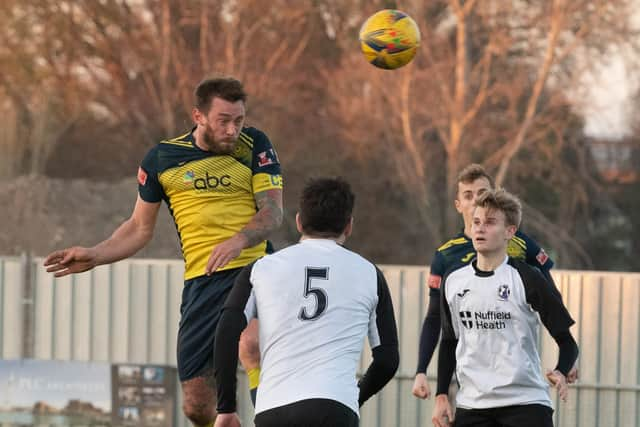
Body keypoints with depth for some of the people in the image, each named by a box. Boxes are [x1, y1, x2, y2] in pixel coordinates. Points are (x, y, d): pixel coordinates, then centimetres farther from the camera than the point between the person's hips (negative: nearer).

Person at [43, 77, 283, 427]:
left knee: (251, 345, -36)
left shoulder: (254, 146, 3)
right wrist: (93, 256, 7)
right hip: (200, 279, 3)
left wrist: (239, 240, -23)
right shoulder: (162, 159, 8)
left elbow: (273, 211, -3)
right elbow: (140, 228, 19)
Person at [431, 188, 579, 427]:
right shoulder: (453, 282, 9)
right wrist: (441, 395, 14)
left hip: (526, 402, -4)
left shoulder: (528, 279, -5)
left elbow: (566, 339, -1)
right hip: (471, 405, 4)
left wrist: (561, 373, -20)